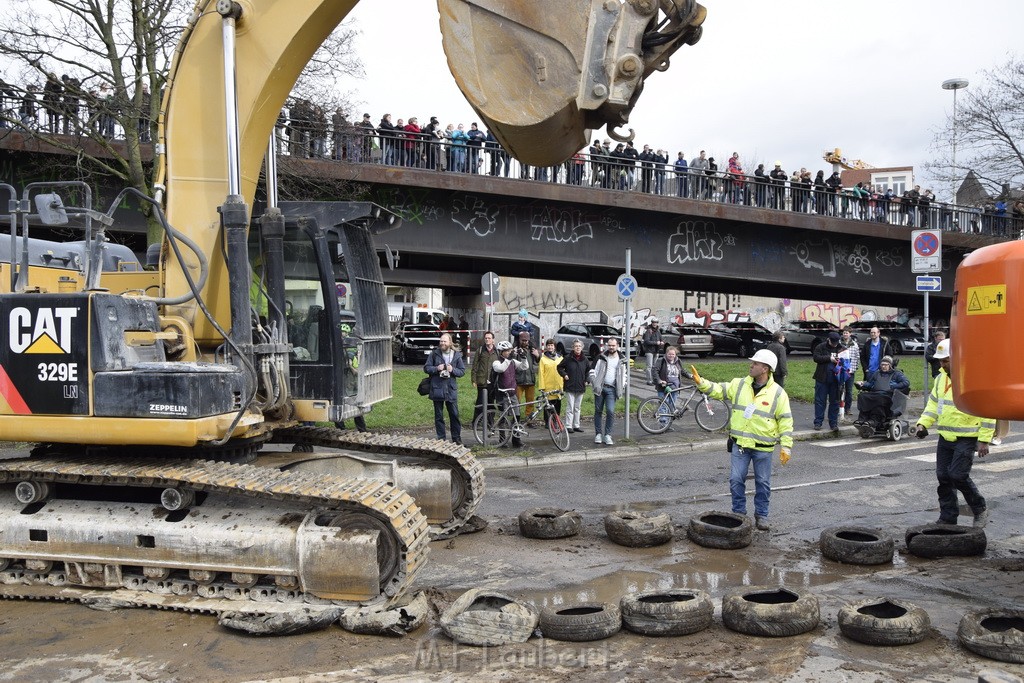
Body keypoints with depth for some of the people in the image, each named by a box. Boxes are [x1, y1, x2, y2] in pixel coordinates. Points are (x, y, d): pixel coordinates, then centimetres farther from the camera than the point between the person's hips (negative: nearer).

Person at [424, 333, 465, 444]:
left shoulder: (456, 355, 4)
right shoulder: (434, 353, 1)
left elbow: (462, 371, 6)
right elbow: (426, 368, 2)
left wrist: (453, 370, -12)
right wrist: (436, 368, -14)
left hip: (451, 390, 1)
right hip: (437, 389, -1)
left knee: (454, 415, 2)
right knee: (439, 416, 6)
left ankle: (457, 438, 13)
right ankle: (441, 438, 15)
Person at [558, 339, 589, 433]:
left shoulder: (585, 359, 4)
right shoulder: (568, 358, -6)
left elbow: (588, 370, 21)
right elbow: (560, 367, 6)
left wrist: (586, 380, 12)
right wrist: (564, 375, -7)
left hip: (581, 387, 4)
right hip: (570, 386, -4)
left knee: (577, 407, 11)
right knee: (570, 407, -5)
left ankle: (576, 425, 18)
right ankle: (568, 426, -1)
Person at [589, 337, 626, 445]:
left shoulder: (621, 360, 10)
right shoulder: (601, 357, 5)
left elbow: (623, 375, 19)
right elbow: (593, 371, 5)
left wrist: (622, 388, 9)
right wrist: (594, 384, -5)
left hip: (612, 389, 0)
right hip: (600, 387, 0)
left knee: (610, 411, -13)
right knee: (598, 411, 5)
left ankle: (607, 435, -5)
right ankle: (598, 434, 15)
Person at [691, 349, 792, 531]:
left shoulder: (778, 393, -6)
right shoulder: (739, 385, 2)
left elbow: (785, 422, -4)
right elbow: (717, 390, 1)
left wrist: (786, 446, -7)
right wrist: (700, 382, -16)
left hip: (763, 447, -2)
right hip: (740, 444, 2)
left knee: (763, 482, 9)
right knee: (736, 479, 3)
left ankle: (761, 515, 24)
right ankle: (739, 513, 18)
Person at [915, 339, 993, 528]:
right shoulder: (941, 379, 9)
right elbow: (933, 403, 20)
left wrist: (984, 440, -15)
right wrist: (923, 423, 4)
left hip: (966, 438, -7)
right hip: (945, 438, 7)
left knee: (958, 475, -13)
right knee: (943, 477, 6)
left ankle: (980, 509, 11)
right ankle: (948, 517, 17)